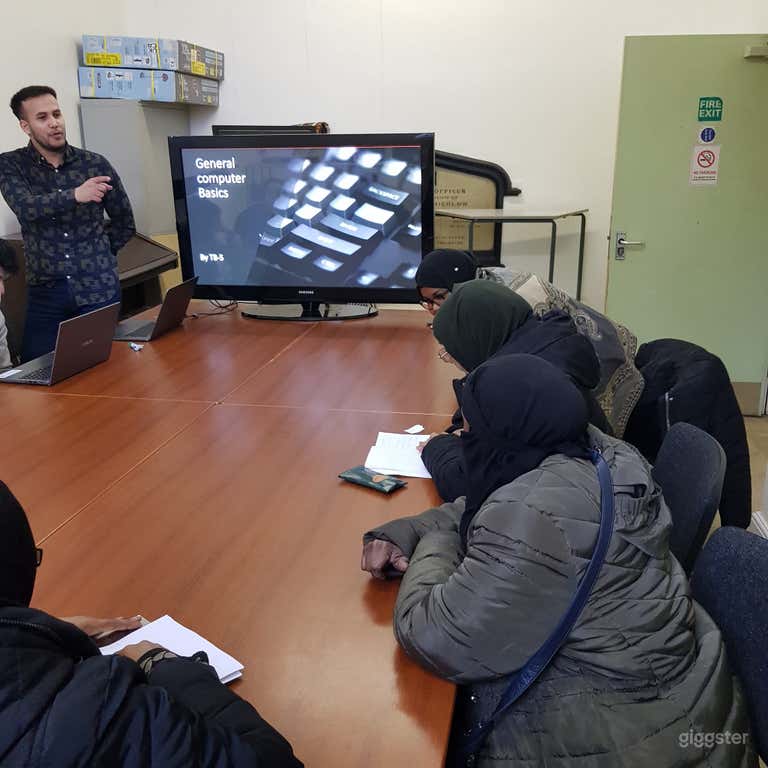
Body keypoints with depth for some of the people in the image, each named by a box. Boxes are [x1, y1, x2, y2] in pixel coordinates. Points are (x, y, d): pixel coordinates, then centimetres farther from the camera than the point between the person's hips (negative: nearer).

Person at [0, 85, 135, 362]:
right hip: (45, 292, 0)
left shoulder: (95, 164, 4)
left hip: (99, 289, 0)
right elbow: (25, 207, -19)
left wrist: (97, 256, 7)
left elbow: (124, 221, 13)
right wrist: (75, 195, -33)